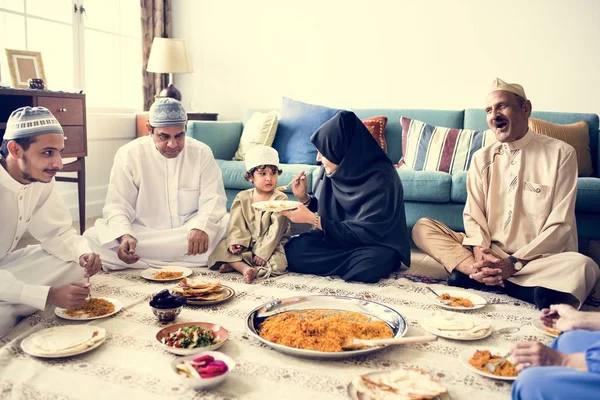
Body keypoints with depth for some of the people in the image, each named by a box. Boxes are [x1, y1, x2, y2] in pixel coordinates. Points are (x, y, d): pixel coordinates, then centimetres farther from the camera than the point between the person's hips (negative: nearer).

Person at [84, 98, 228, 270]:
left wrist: (201, 227, -29)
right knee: (93, 238, -26)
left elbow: (213, 197, -7)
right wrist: (124, 235, -30)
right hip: (142, 234, 0)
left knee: (227, 225, -29)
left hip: (190, 232, 0)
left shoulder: (201, 152, -3)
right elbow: (117, 205, -8)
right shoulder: (128, 154, -6)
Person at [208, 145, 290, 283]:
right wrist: (235, 243, -23)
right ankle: (245, 268, -37)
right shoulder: (242, 197, 5)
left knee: (279, 262, -30)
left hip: (270, 245, -3)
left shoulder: (281, 199, -7)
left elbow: (275, 230, -14)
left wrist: (262, 252, -22)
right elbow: (236, 224, -2)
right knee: (223, 247, -18)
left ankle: (235, 264, -30)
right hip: (245, 245, 3)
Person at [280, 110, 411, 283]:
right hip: (338, 238, 5)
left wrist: (313, 219, -24)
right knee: (292, 251, -19)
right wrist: (304, 197, -11)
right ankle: (353, 261, -2)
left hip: (376, 245, -4)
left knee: (367, 267, -37)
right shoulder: (331, 169, -5)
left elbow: (365, 232, -24)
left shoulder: (380, 179, -24)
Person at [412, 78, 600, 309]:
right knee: (422, 228, -12)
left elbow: (560, 225, -9)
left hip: (539, 258, -3)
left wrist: (514, 263, -20)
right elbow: (473, 215, 2)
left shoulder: (560, 153, -4)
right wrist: (480, 253, -19)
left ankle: (474, 274, -26)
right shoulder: (482, 158, 7)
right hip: (488, 253, 3)